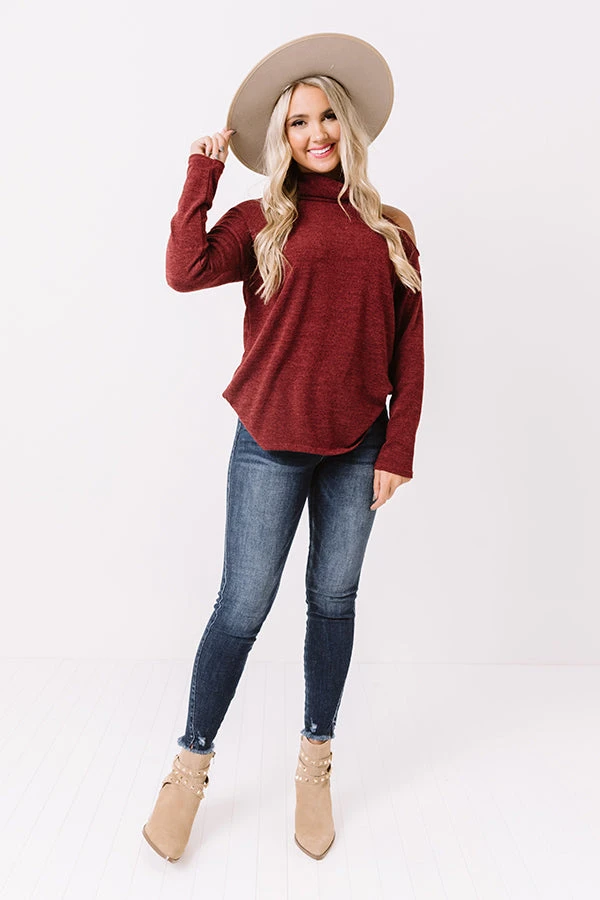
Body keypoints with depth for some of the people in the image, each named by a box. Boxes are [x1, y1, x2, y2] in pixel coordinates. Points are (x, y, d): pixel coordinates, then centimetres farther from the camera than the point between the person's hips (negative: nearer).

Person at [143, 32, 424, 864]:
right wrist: (203, 173, -4)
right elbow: (185, 272, -14)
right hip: (272, 445, -2)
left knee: (333, 602, 11)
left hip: (358, 448, 3)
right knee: (242, 609, 1)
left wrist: (399, 449, 0)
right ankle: (191, 767, 23)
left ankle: (315, 765, 31)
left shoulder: (390, 229, 10)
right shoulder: (262, 220, 4)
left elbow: (409, 347, 6)